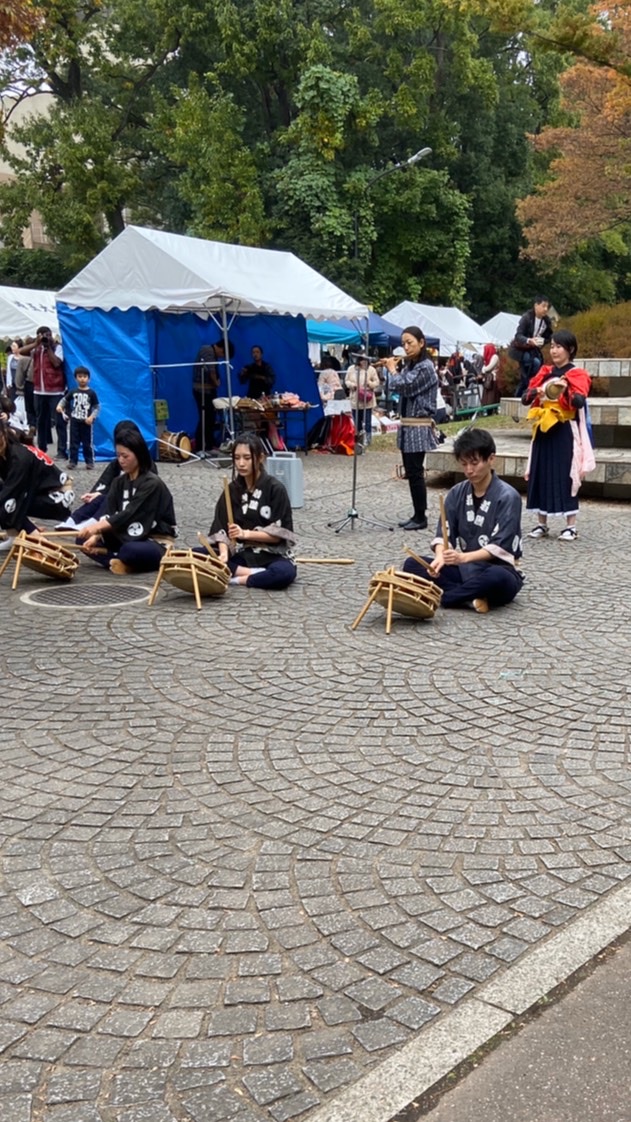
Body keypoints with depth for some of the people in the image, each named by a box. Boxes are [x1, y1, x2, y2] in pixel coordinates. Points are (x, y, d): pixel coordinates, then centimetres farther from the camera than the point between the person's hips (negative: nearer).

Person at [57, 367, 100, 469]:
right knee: (74, 442, 7)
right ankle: (72, 461, 13)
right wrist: (60, 406, -13)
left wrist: (92, 417, -17)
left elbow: (96, 407, -4)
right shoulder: (72, 392, 3)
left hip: (86, 422, -2)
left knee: (87, 443, 4)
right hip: (74, 421, 2)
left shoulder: (91, 393, -5)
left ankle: (90, 462, 12)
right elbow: (64, 400, 8)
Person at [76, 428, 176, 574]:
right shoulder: (119, 482, 6)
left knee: (131, 550, -40)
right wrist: (95, 536, -20)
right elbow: (108, 514, -2)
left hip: (157, 543, -8)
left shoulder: (152, 484, -17)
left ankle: (115, 560, -7)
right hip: (127, 538, 8)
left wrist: (96, 527, -33)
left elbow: (129, 515, -25)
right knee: (84, 539, -4)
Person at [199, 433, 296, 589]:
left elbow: (279, 534, -11)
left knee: (285, 573, -38)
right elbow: (221, 528, -2)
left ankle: (237, 579, -22)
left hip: (270, 554, -4)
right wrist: (224, 553, -21)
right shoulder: (232, 489, 5)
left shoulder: (275, 489, -8)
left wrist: (245, 533, -22)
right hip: (240, 553, 5)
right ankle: (253, 573, -20)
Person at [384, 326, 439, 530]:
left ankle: (421, 517, 2)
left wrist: (392, 370, -4)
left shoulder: (425, 367, -14)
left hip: (418, 427, -9)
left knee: (416, 472, -5)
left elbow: (402, 386, -20)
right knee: (410, 472, 11)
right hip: (407, 425, 9)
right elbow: (396, 390, 17)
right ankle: (416, 515, 18)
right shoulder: (409, 365, 13)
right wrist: (391, 370, 7)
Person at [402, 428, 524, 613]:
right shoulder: (457, 493, 3)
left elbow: (500, 547, -19)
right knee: (412, 565, -14)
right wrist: (441, 557, -26)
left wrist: (464, 557, -35)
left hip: (497, 571, -5)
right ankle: (470, 596, -23)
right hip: (463, 569, 5)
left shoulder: (507, 497, -13)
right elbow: (444, 534, -3)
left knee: (497, 578, -41)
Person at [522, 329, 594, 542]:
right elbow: (525, 399, 6)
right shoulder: (545, 373, 13)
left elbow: (579, 402, -19)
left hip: (565, 432, -5)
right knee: (540, 475, 5)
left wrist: (566, 389, -36)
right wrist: (535, 392, -15)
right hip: (543, 431, 5)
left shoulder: (577, 375, -3)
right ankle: (542, 524, 13)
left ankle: (571, 526, 0)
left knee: (566, 477, -5)